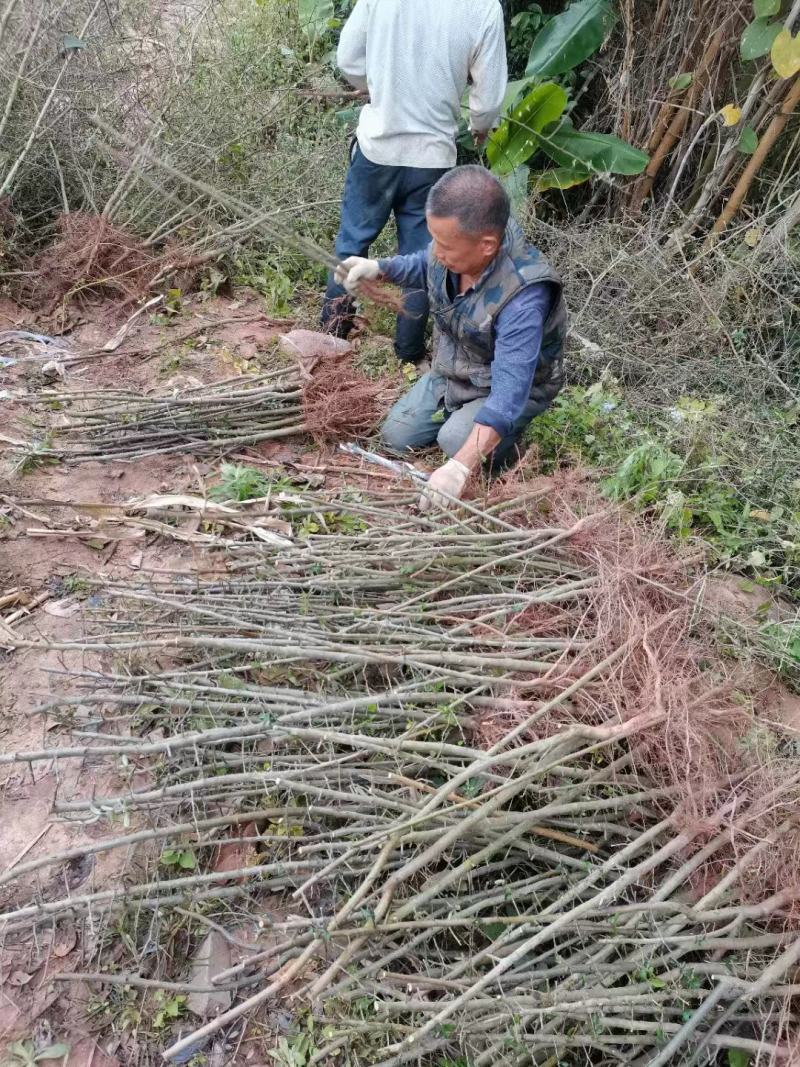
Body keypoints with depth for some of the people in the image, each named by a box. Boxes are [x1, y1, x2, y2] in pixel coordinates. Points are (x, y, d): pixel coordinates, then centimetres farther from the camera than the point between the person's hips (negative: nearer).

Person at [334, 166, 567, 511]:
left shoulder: (523, 298, -41)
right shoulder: (455, 242, -21)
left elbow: (509, 391, -44)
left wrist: (460, 467, -52)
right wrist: (378, 268, -12)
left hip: (510, 385, -6)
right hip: (450, 372, 7)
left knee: (455, 440, -30)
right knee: (396, 435, 5)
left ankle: (507, 440, 3)